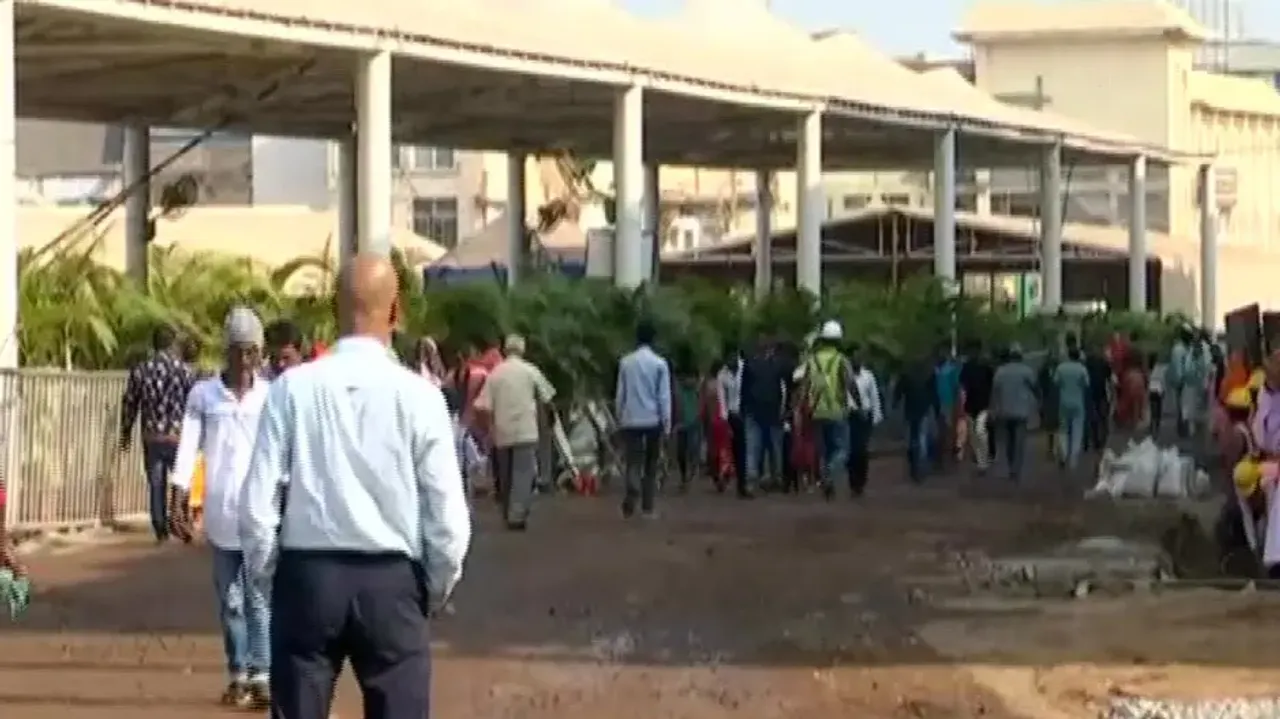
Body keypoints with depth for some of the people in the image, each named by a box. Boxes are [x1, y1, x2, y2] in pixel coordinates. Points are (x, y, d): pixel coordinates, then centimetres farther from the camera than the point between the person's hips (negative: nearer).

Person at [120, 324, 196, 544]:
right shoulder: (183, 369, -7)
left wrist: (126, 434, 18)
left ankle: (161, 531, 11)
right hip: (178, 437, -2)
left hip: (151, 437, 2)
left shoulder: (140, 370, 0)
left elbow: (129, 404, 5)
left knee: (156, 485, 10)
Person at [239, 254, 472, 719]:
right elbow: (446, 509, -6)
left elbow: (259, 497, -4)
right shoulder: (417, 395, -7)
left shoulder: (292, 388, -5)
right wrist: (438, 586, 11)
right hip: (392, 582, -1)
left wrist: (264, 572, 12)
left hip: (306, 575, 1)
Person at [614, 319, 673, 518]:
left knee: (632, 463, -1)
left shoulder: (626, 362, 1)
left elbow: (620, 394, 4)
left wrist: (619, 419, 13)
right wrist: (667, 423, 0)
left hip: (630, 420, 1)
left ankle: (630, 503, -24)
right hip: (653, 420, -1)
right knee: (651, 466, 12)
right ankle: (648, 507, 13)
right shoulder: (660, 363, -5)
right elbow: (664, 396, -5)